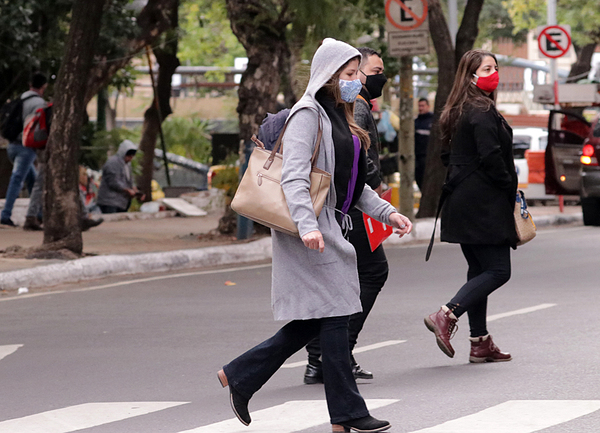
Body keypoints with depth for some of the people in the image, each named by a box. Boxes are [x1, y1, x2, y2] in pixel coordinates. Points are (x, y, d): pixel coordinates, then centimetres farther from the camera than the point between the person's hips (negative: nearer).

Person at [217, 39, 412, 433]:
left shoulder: (341, 119, 20)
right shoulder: (308, 115, -10)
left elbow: (354, 183, 24)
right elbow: (294, 176, -21)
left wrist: (387, 212, 11)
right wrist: (307, 225, -33)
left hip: (331, 228, 10)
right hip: (313, 230, -10)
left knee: (311, 322, 10)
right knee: (333, 315, -7)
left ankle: (240, 376, 19)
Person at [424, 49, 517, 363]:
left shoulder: (457, 112, 16)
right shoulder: (482, 110, -13)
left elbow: (447, 156, 21)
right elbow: (490, 156, -21)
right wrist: (510, 188, -9)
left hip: (461, 201, 10)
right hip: (484, 202, -10)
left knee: (479, 270, 12)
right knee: (498, 270, -7)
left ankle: (480, 343, 12)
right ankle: (446, 316, -19)